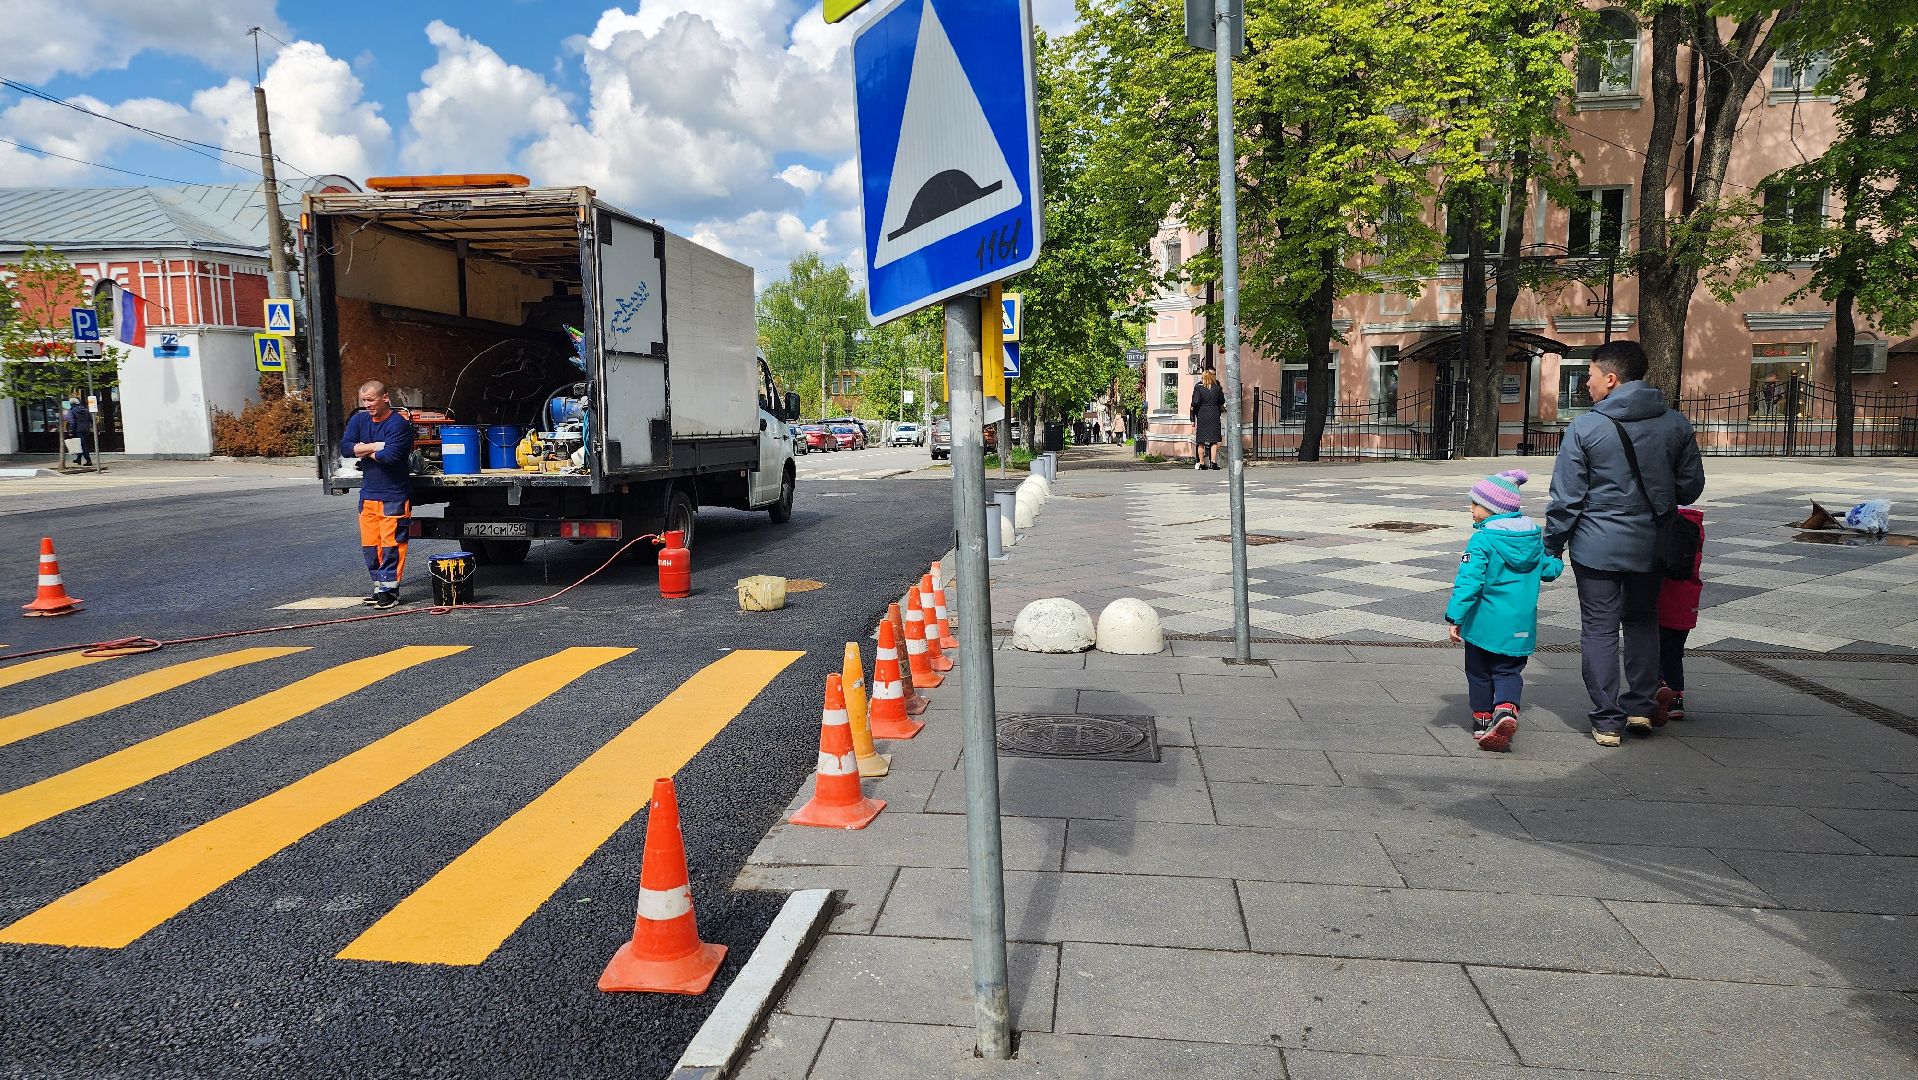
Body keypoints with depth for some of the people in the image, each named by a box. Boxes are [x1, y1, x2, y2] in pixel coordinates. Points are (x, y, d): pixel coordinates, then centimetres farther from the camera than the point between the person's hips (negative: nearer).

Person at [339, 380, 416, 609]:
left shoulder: (399, 423, -13)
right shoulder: (359, 420, 9)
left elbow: (390, 455, -24)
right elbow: (345, 448, -3)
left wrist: (364, 451, -7)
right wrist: (375, 446, -14)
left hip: (394, 496, -7)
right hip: (368, 493, 7)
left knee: (391, 543, -6)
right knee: (370, 544, 9)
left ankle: (389, 590, 0)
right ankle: (379, 586, 19)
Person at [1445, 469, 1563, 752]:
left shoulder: (1482, 540, -16)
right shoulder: (1535, 536, 3)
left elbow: (1469, 580, -21)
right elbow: (1550, 570, 13)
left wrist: (1455, 617, -20)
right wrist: (1556, 556, 36)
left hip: (1483, 623, -4)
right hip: (1520, 624, 4)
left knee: (1479, 672, 13)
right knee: (1509, 672, 10)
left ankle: (1482, 719, 21)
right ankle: (1506, 708, -14)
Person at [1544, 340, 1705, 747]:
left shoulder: (1584, 428, -11)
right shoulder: (1676, 424, 1)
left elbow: (1565, 497, -10)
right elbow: (1691, 486, 8)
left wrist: (1552, 547, -1)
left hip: (1597, 546, -4)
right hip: (1651, 545, 4)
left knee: (1599, 630, 4)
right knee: (1642, 622, 22)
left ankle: (1608, 720, 6)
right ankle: (1641, 706, 22)